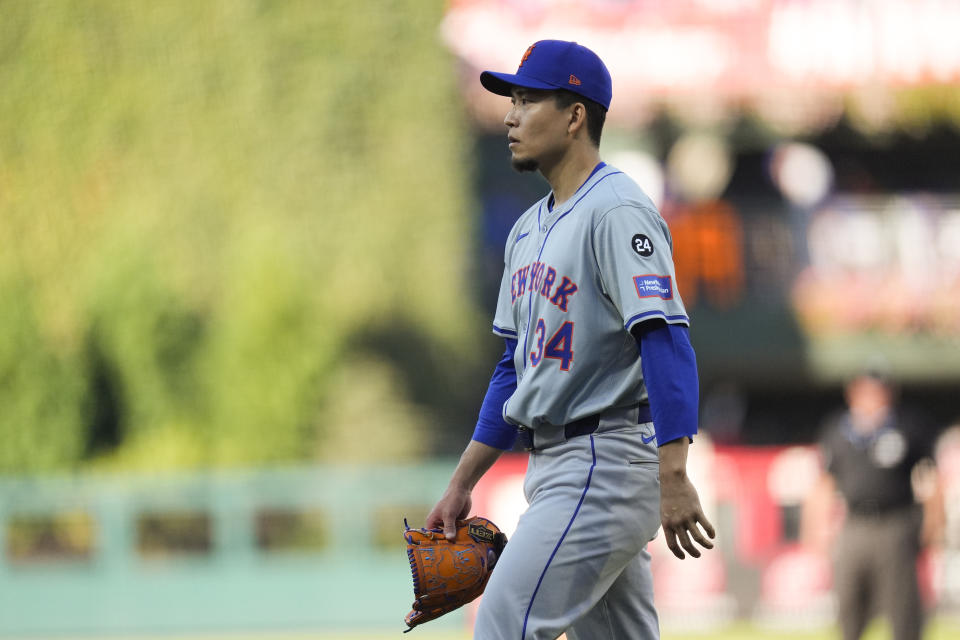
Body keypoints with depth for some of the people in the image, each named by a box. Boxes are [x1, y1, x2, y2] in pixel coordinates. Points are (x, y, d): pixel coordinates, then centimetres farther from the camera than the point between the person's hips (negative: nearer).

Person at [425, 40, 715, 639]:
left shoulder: (617, 212, -13)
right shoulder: (530, 229, 17)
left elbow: (667, 343, -23)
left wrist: (673, 478, -31)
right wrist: (461, 486, 19)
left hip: (607, 467, -10)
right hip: (556, 468, 10)